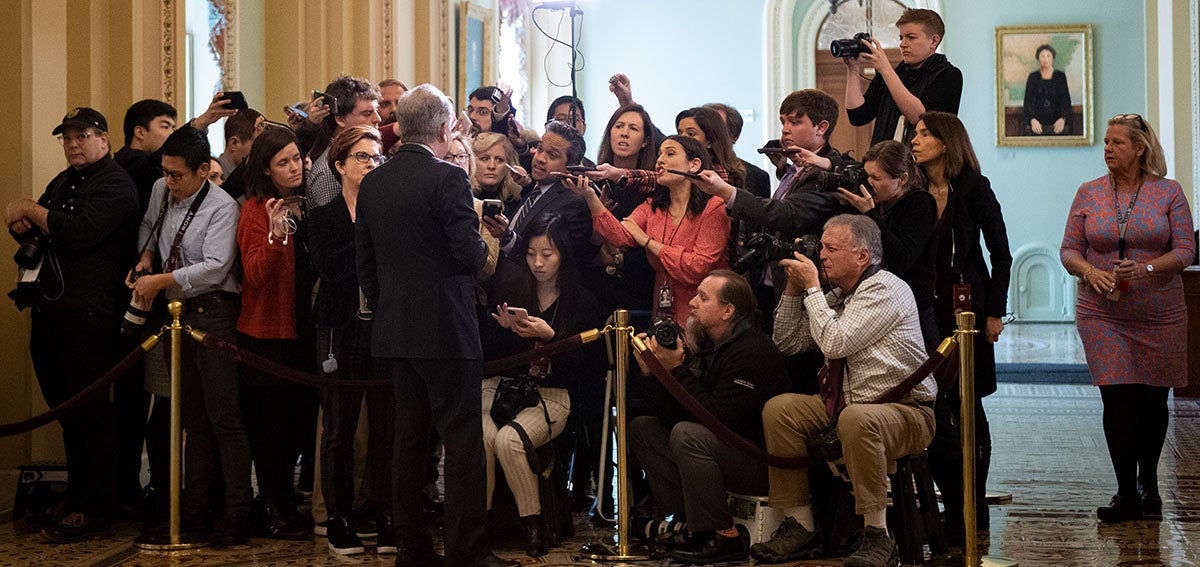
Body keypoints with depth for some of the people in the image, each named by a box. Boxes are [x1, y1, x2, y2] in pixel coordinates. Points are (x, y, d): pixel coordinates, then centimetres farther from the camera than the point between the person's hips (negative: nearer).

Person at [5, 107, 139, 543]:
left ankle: (94, 513, -3)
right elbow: (25, 226, 22)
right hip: (48, 311, 9)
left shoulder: (115, 185, -7)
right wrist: (21, 222, -3)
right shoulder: (63, 182, 22)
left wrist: (30, 211, -7)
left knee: (90, 412, -6)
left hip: (88, 314, -9)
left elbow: (78, 232, -20)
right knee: (68, 412, 13)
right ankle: (76, 502, 21)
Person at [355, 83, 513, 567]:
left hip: (394, 327, 7)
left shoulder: (372, 183, 8)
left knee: (408, 436, 12)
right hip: (446, 327, -7)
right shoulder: (448, 179, -13)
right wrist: (484, 248, 5)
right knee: (462, 437, -3)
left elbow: (364, 260, 11)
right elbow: (471, 253, -17)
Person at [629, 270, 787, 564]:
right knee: (642, 427, 4)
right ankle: (687, 518, -4)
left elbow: (720, 419, -27)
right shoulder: (702, 345, 7)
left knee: (687, 434, -32)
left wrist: (678, 371, -24)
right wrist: (654, 372, -10)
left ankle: (724, 537, -22)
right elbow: (668, 414, 6)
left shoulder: (751, 351, -20)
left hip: (761, 462, -9)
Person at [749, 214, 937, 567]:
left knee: (857, 417, -38)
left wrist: (812, 287, -11)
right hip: (847, 405, 8)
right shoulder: (835, 296, 13)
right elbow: (787, 343, 17)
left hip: (906, 412, -8)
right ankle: (800, 526, -7)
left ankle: (877, 537, -30)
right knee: (779, 409, -8)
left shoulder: (884, 289, -12)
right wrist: (794, 287, 7)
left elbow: (835, 343, -22)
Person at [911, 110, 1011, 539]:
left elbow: (1000, 253, -2)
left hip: (964, 308, -4)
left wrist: (995, 311, -6)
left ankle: (973, 513, 8)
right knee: (931, 408, 0)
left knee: (966, 406, 1)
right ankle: (953, 505, 9)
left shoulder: (973, 189, -3)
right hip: (923, 309, 4)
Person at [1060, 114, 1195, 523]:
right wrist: (1090, 272, -16)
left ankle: (1148, 482, 29)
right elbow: (1069, 250, 5)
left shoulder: (1168, 192, 0)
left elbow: (1185, 250, -4)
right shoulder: (1089, 193, 5)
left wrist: (1146, 268, -21)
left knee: (1154, 399, 9)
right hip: (1102, 315, 0)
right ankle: (1127, 495, -3)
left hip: (1160, 315, 0)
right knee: (1118, 399, -8)